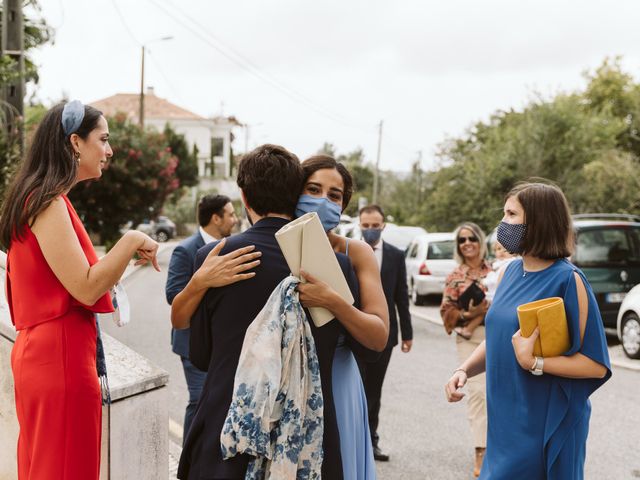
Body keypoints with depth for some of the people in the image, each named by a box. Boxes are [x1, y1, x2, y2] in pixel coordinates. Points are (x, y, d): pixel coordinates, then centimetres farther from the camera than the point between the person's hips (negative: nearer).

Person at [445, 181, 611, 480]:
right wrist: (464, 370, 0)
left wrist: (533, 363, -24)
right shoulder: (512, 271, 5)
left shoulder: (568, 280, -15)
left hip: (546, 426, -6)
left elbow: (596, 365, -15)